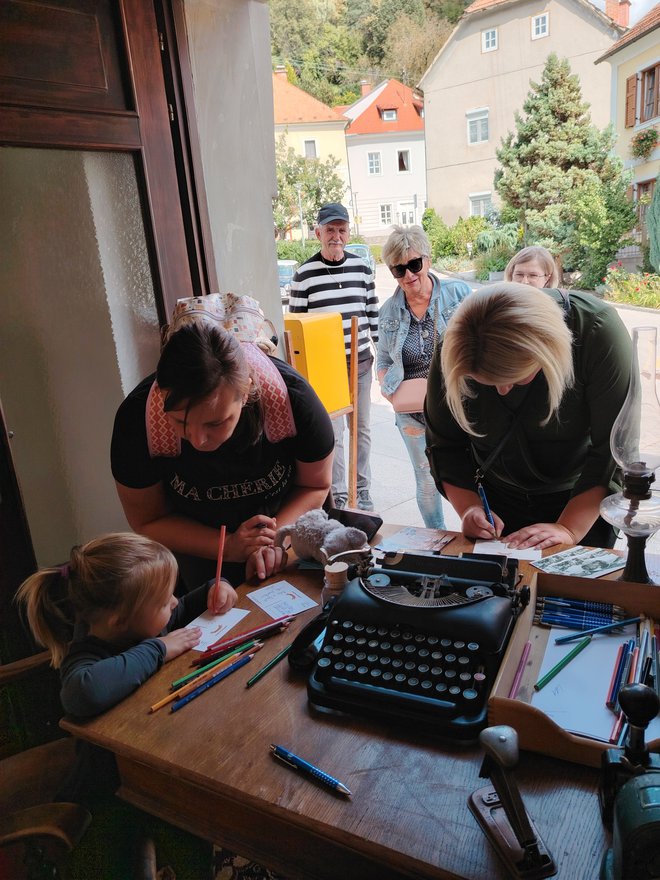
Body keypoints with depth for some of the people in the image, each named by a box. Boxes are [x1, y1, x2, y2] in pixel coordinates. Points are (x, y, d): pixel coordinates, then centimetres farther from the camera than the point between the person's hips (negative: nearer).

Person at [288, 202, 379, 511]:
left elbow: (373, 314, 10)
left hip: (361, 362, 3)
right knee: (332, 433, 1)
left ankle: (362, 490, 27)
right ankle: (337, 494, 16)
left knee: (361, 428, 12)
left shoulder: (361, 268, 4)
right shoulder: (304, 274, -5)